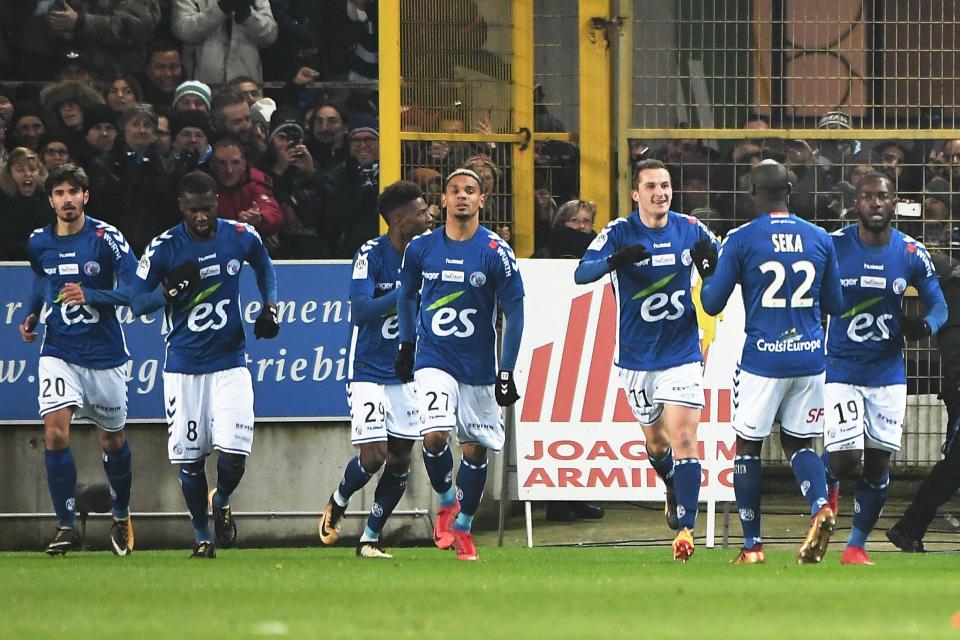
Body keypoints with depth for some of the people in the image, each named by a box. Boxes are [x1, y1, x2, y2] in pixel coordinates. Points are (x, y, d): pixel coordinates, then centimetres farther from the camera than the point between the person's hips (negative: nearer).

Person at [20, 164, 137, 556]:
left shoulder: (106, 238, -11)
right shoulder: (39, 243, 1)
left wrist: (90, 296, -26)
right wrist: (32, 317, 8)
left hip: (105, 355, -2)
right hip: (59, 352, 2)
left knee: (113, 441, 12)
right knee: (55, 433, -17)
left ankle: (122, 517, 36)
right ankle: (66, 527, -11)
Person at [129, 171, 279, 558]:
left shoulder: (242, 238, -2)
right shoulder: (163, 248, -8)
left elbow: (264, 267, 20)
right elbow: (136, 302, -4)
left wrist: (269, 307, 6)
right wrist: (171, 291, -21)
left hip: (230, 363, 0)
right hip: (183, 366, 0)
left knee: (234, 451, -12)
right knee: (189, 457, 1)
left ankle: (221, 503, 21)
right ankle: (202, 535, 20)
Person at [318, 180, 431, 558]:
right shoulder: (371, 255, -16)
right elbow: (360, 311, -27)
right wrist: (407, 292, -33)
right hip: (369, 371, -6)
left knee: (400, 459, 1)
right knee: (374, 456, -13)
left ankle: (370, 538, 12)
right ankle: (337, 504, 18)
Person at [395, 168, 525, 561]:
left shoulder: (496, 253, -9)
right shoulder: (421, 248, -1)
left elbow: (514, 312, -5)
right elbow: (407, 295, 18)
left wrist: (507, 372, -9)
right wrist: (406, 345, 15)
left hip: (479, 366, 0)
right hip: (433, 360, 0)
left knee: (475, 448, 4)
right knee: (434, 436, -18)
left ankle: (463, 527, 21)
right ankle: (446, 502, 8)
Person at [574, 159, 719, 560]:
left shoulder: (689, 229, -2)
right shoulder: (619, 233, -9)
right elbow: (581, 274, -22)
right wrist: (616, 260, -43)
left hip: (682, 353, -1)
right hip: (637, 358, 1)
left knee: (683, 438, -13)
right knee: (655, 440, 15)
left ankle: (686, 527, -14)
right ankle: (673, 491, 46)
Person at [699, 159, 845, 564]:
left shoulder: (741, 240, -7)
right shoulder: (819, 239, 4)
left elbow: (712, 304, -2)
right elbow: (835, 306, 12)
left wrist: (707, 270, 17)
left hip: (762, 360, -3)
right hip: (809, 359, 3)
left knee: (748, 447, 10)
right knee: (799, 443, 15)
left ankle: (752, 546, 10)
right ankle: (820, 506, -14)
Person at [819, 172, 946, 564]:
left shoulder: (911, 254, -3)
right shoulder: (833, 246, -8)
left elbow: (938, 304, 6)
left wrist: (925, 326, -16)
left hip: (888, 372, 2)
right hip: (842, 369, -2)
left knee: (878, 465, 3)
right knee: (845, 458, -13)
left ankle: (856, 546, 18)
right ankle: (827, 487, 24)